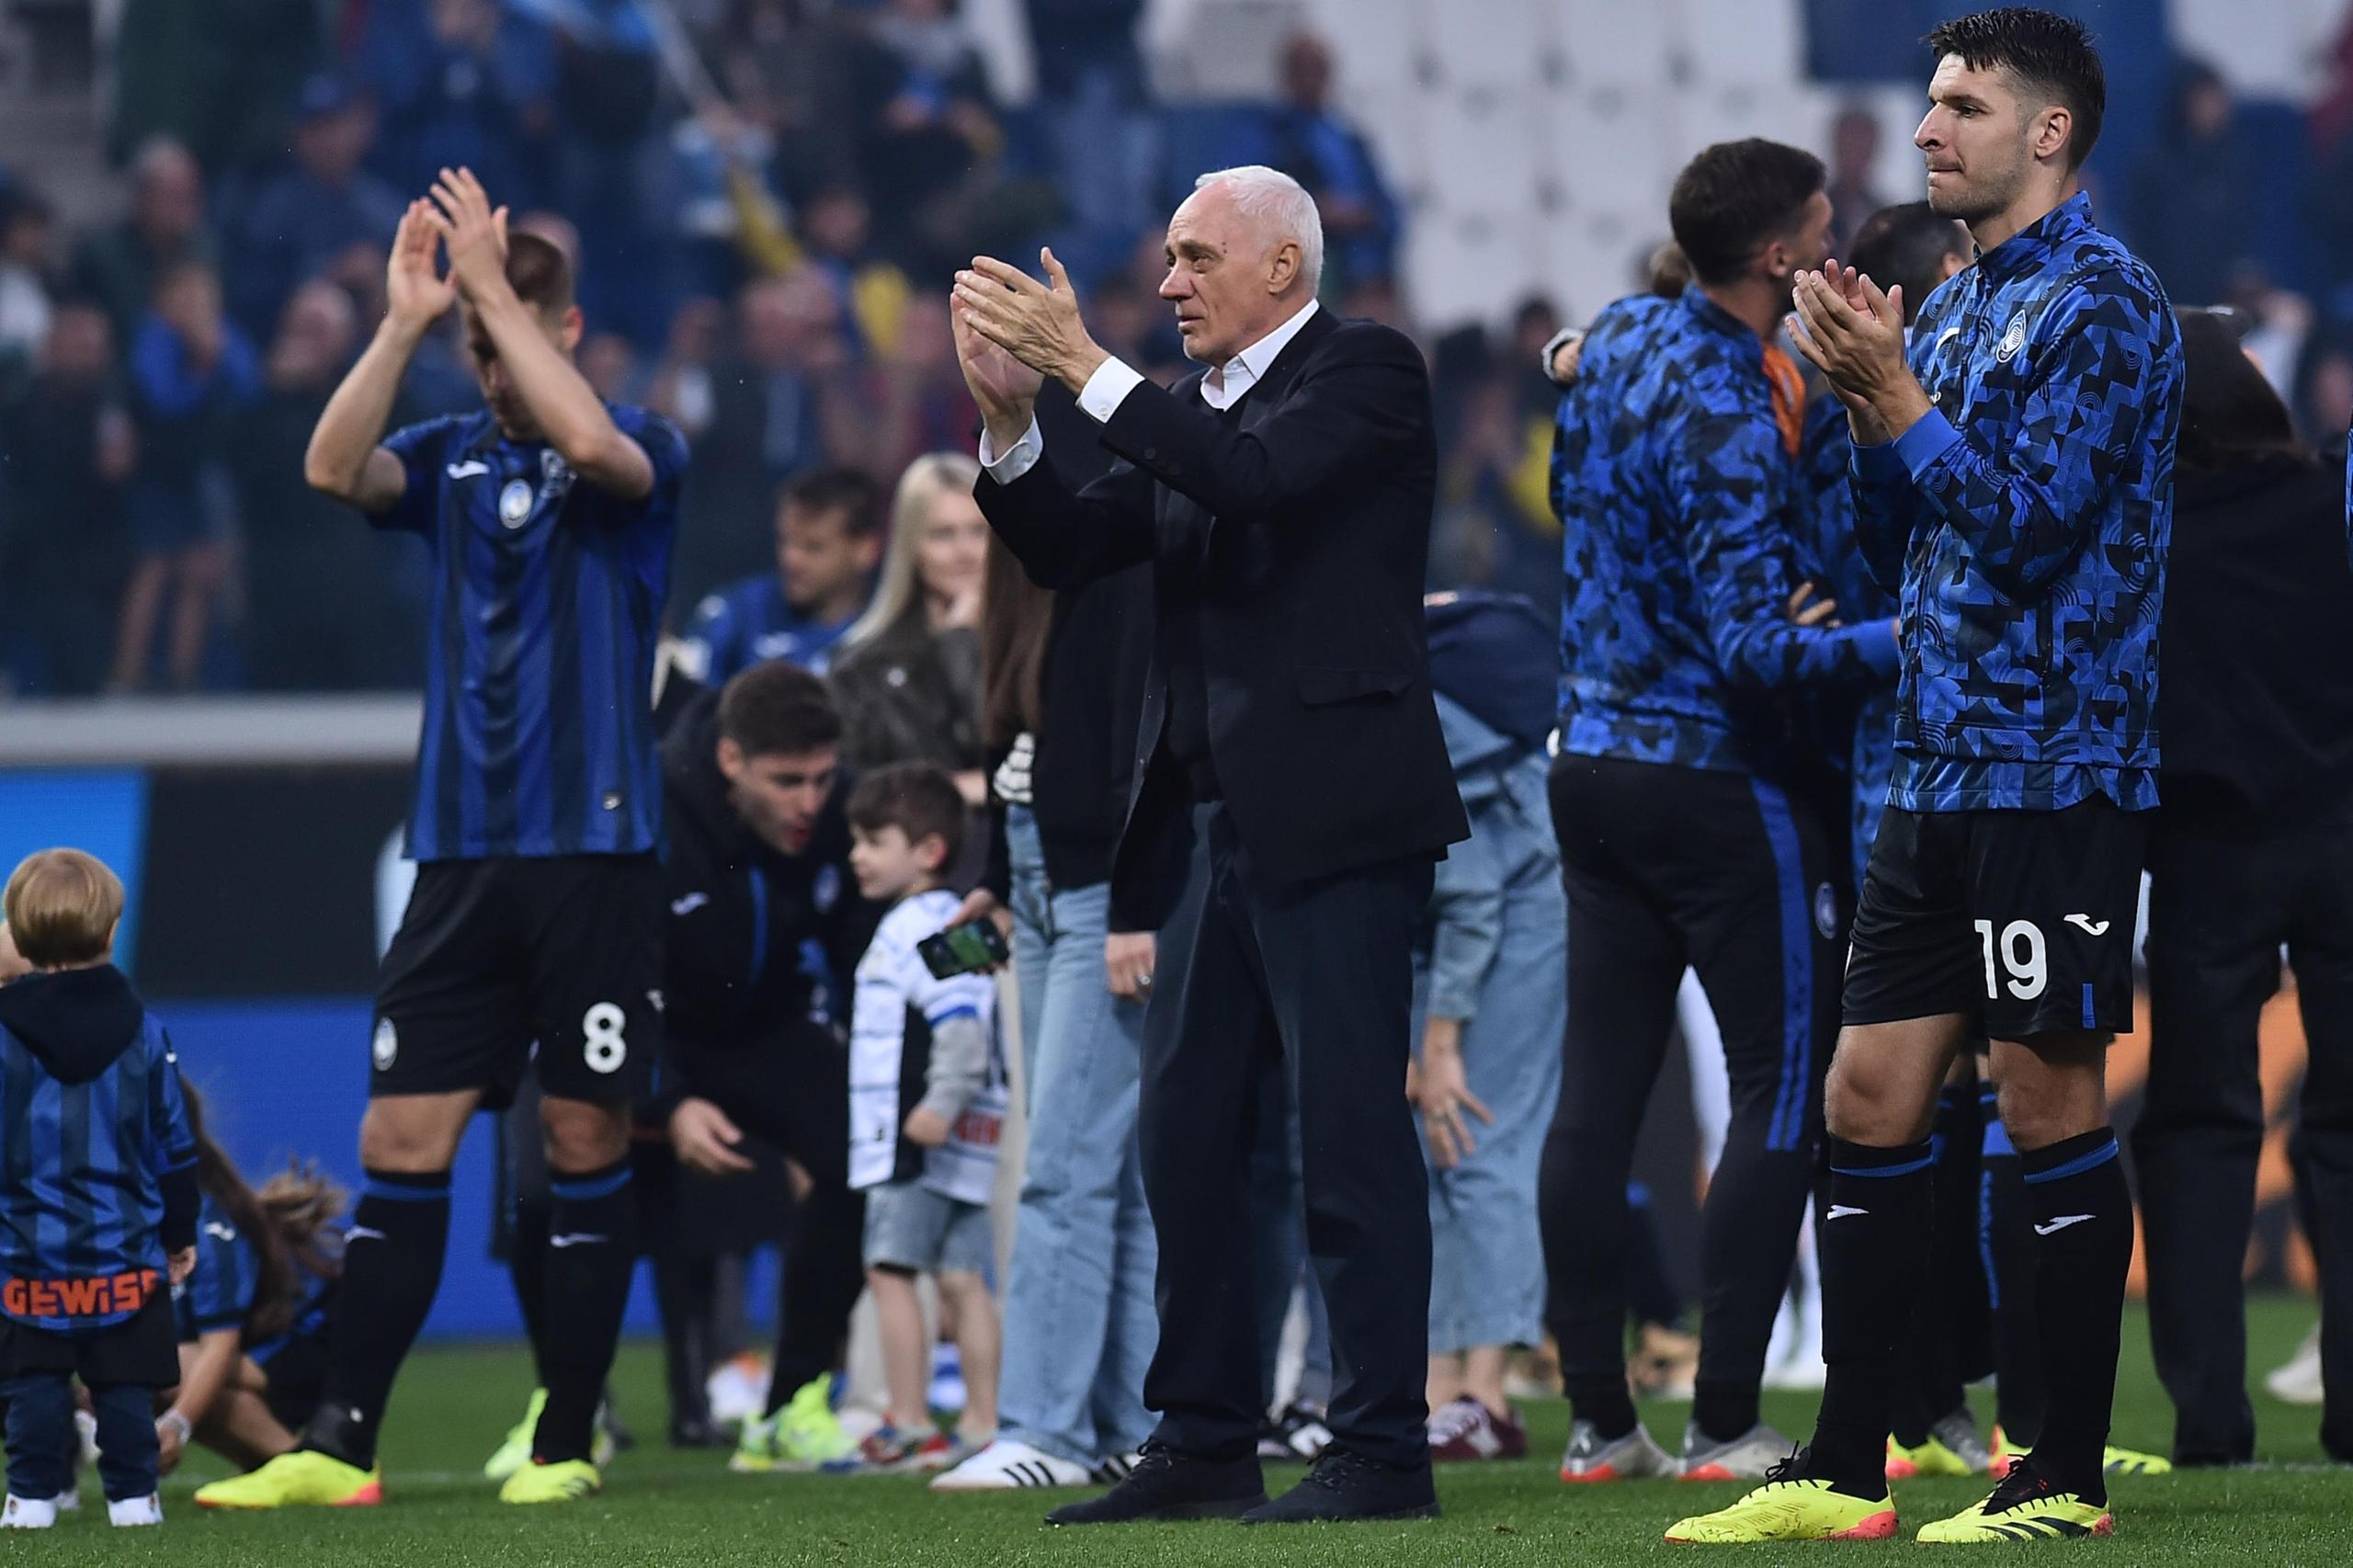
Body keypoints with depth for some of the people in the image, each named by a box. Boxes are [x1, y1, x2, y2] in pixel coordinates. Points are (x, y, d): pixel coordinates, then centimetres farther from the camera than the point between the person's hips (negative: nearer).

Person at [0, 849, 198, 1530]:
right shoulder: (144, 1034, 0)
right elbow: (173, 1149, 6)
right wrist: (179, 1233, 17)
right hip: (126, 1250, 2)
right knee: (124, 1384, 7)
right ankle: (132, 1494, 6)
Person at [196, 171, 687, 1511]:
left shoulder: (643, 453, 0)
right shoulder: (451, 460, 10)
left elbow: (592, 441, -23)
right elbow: (334, 467, -8)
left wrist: (494, 288, -19)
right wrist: (408, 321, -15)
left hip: (597, 852, -3)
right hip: (461, 851, 4)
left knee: (588, 1141, -1)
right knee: (403, 1140, -1)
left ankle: (567, 1444, 7)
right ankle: (342, 1446, -1)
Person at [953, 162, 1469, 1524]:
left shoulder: (1365, 370, -3)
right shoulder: (1194, 411, 19)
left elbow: (1255, 479, -21)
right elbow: (1068, 552, 13)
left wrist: (1088, 368, -19)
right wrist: (1012, 426, -2)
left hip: (1332, 811, -8)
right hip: (1212, 821, 8)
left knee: (1351, 1131, -9)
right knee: (1185, 1136, 8)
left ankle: (1385, 1450, -8)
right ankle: (1205, 1440, 14)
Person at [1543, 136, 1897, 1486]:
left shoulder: (1618, 340, 5)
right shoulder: (1728, 418, -20)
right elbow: (1755, 649, -23)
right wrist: (1907, 638, -29)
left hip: (1596, 758, 8)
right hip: (1719, 783, -8)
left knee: (1599, 1095, 7)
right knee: (1784, 1095, -1)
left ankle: (1601, 1421, 9)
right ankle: (1727, 1425, -5)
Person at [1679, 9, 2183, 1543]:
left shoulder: (2100, 302, -9)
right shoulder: (1958, 306, 18)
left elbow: (2027, 525, -18)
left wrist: (1894, 393, -14)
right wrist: (1868, 406, 4)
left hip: (2054, 770, -9)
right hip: (1939, 770, 9)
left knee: (2052, 1104, -5)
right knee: (1872, 1099, 7)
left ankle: (2070, 1481, 1)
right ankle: (1845, 1473, 11)